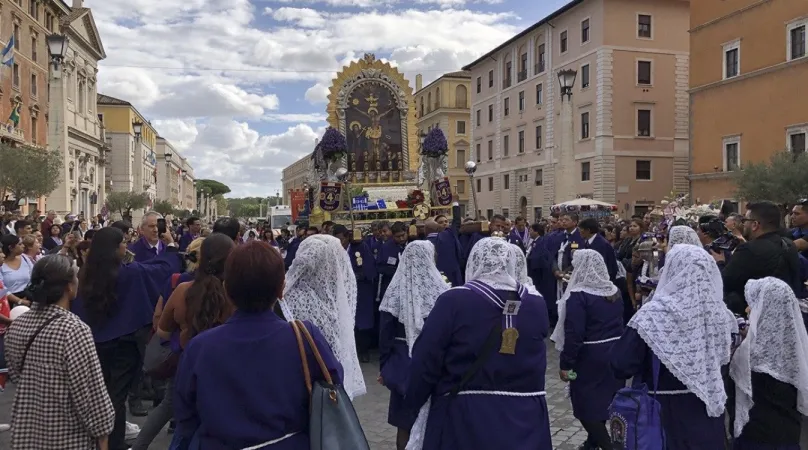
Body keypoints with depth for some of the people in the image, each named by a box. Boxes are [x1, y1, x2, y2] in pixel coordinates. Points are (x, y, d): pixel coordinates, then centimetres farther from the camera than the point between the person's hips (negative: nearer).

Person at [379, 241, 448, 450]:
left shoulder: (395, 291, -7)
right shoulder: (441, 290, -11)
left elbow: (385, 333, -3)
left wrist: (384, 366, 6)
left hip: (404, 362, 1)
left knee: (405, 419, 11)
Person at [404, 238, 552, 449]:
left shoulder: (453, 301, -13)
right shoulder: (537, 306, -3)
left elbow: (425, 360, -9)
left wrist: (413, 400, 5)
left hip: (464, 418, -3)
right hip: (524, 418, 3)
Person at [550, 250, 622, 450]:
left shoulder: (579, 295, -18)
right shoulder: (615, 291, 4)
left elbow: (574, 334, -20)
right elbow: (620, 323, 13)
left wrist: (565, 364, -13)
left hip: (589, 357, -7)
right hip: (614, 353, 8)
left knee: (586, 404, 4)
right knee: (602, 399, 19)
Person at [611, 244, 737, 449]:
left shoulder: (654, 314, -21)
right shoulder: (720, 312, -6)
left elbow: (621, 365, -19)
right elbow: (724, 359, 8)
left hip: (666, 414, -4)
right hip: (709, 411, 4)